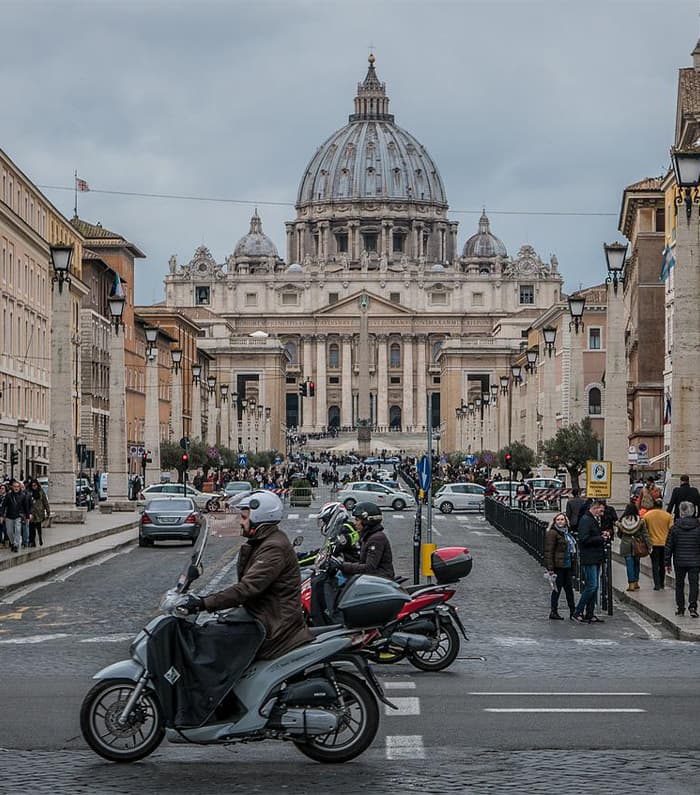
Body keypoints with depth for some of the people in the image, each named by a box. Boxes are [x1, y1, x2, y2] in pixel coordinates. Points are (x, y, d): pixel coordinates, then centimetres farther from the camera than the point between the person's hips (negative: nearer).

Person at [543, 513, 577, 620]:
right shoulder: (552, 533, -10)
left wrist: (573, 565, 21)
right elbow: (549, 551, -14)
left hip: (568, 566, 8)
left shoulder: (567, 533, 16)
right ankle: (553, 612, 5)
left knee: (569, 588, 10)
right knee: (557, 589, -2)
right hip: (558, 566, -8)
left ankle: (573, 611, 14)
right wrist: (550, 568, -19)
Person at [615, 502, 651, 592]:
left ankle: (631, 584, -5)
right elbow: (645, 534, -4)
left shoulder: (622, 521, -4)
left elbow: (619, 535, 7)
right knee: (636, 563, 17)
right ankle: (636, 582, 23)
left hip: (626, 546, -1)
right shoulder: (640, 521, -6)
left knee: (629, 564, 1)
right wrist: (649, 546, 0)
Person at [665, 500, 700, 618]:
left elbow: (669, 546, -1)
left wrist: (668, 563, 6)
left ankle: (680, 608, 16)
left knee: (679, 584, 12)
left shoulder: (675, 528, -4)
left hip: (679, 561, 1)